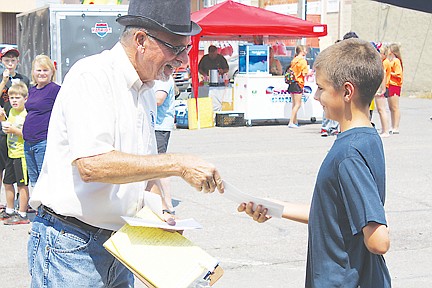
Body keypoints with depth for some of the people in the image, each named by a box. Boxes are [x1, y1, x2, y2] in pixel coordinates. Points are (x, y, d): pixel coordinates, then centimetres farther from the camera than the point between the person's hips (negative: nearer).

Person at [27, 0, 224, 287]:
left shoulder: (146, 91, 12)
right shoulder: (92, 76, -15)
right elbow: (92, 164, -27)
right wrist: (178, 164, -26)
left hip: (120, 244, 8)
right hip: (70, 245, -8)